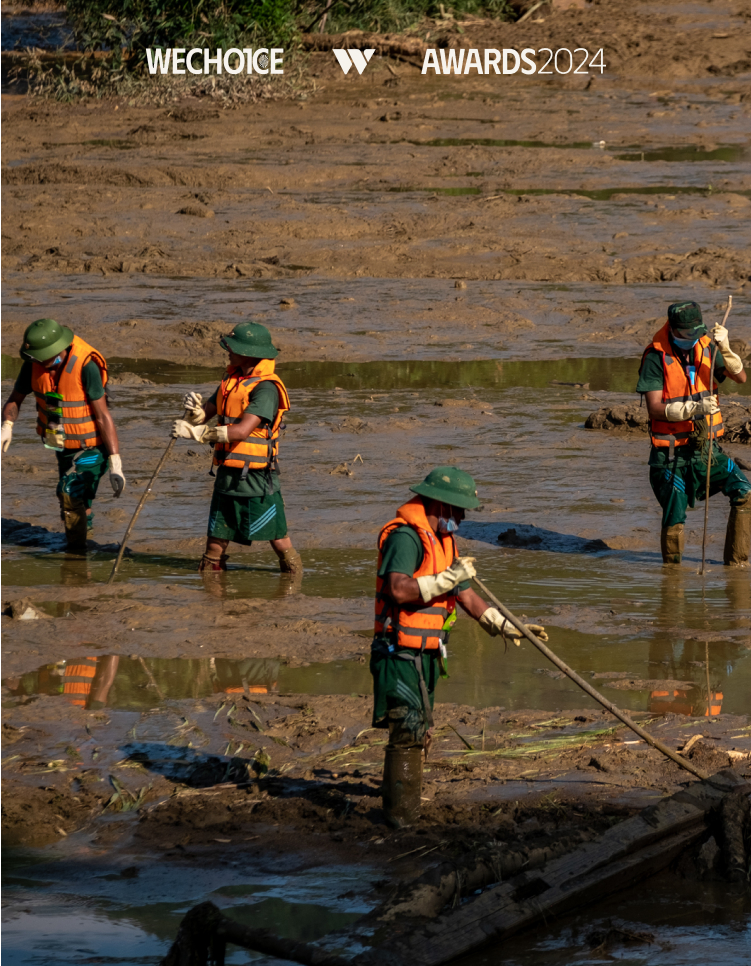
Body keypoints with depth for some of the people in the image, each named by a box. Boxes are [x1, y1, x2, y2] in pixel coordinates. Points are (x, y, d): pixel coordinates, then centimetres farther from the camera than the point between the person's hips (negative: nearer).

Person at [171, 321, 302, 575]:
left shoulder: (265, 388, -16)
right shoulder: (232, 378, 12)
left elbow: (242, 430, -25)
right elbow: (207, 413, 11)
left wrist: (197, 432, -27)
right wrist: (195, 410, -14)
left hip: (256, 476, -8)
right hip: (228, 473, 8)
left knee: (279, 541, 0)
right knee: (216, 539, 8)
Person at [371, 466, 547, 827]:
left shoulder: (442, 541, 17)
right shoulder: (406, 537, -17)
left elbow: (466, 595, 21)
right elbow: (398, 589, -30)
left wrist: (506, 626, 14)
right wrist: (447, 579, -28)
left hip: (427, 654, 10)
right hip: (400, 653, -10)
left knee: (418, 730, 19)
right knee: (409, 730, -13)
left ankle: (404, 804, 32)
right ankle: (400, 812, -11)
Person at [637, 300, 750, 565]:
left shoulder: (705, 347, 1)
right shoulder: (656, 357, -12)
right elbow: (654, 408, -19)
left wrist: (725, 348, -26)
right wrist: (694, 409, -31)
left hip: (707, 448, 4)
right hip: (673, 452, -4)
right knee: (674, 521, 0)